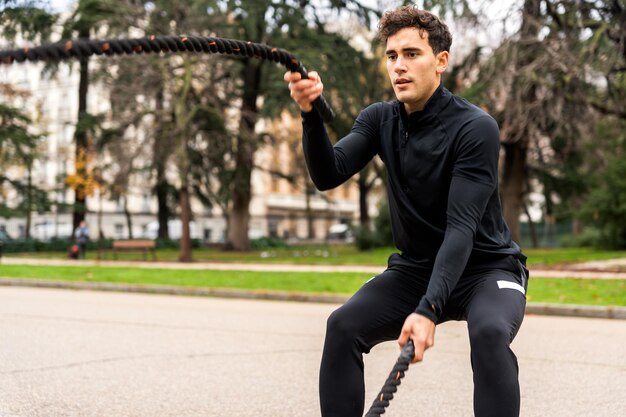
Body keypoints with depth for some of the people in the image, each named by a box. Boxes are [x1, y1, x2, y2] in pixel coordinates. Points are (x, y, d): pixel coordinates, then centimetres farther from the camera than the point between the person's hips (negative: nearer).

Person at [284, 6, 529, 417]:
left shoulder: (475, 127, -20)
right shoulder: (379, 120, -3)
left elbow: (462, 227, -27)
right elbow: (329, 174, -17)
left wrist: (429, 309, -38)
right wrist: (311, 114, -35)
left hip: (485, 267, -4)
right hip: (416, 267, 5)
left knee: (489, 334, -35)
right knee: (343, 326, -20)